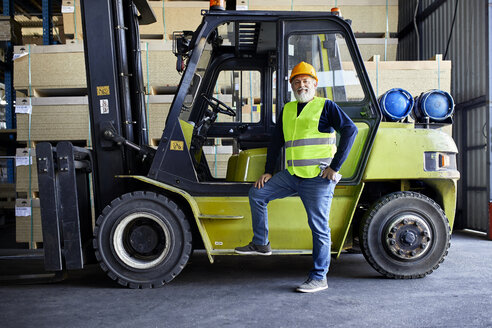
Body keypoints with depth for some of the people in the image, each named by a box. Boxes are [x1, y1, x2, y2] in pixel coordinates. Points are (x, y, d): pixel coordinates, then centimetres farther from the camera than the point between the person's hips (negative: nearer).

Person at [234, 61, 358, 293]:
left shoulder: (325, 106, -2)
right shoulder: (287, 110, 17)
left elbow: (350, 130, -11)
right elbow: (276, 141, 22)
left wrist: (335, 166, -15)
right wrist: (268, 171, 15)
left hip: (318, 178, -7)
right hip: (292, 176, 7)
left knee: (319, 226, -3)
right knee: (257, 194, 6)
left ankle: (319, 277, 8)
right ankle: (261, 244, 18)